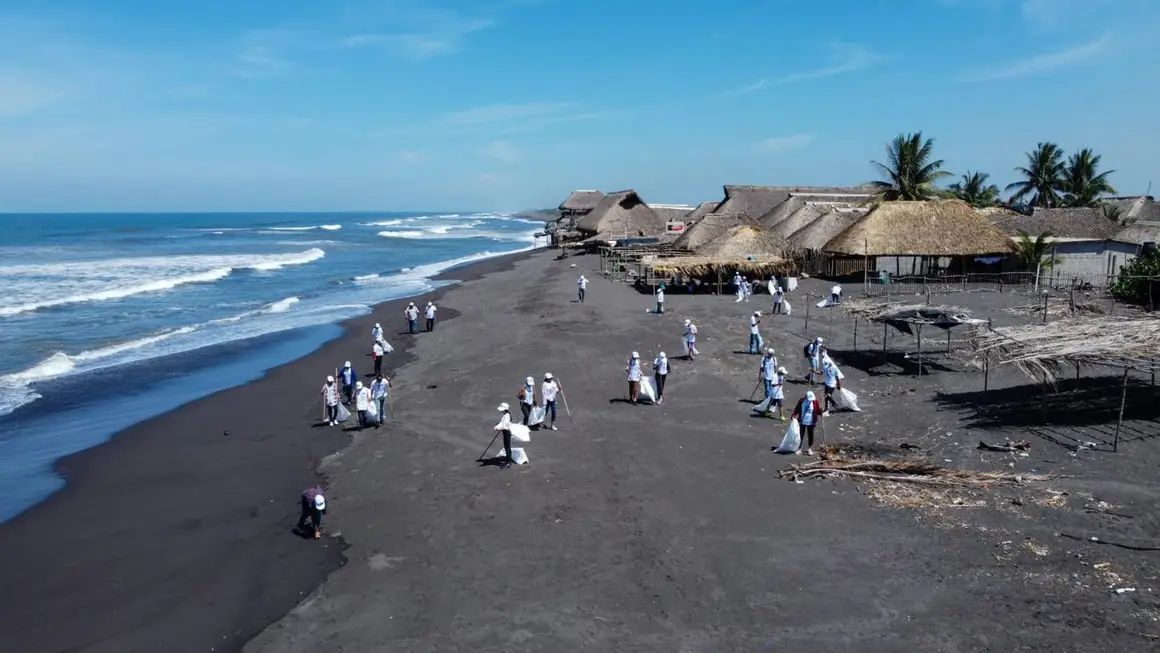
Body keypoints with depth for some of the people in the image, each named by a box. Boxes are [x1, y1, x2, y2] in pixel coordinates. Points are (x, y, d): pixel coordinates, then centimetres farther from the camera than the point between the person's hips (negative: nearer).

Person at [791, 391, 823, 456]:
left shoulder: (814, 402, -10)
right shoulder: (801, 401, -9)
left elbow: (818, 410, -6)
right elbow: (797, 409, 1)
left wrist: (821, 411, -27)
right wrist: (793, 415, -9)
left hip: (811, 422, 0)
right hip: (802, 421, 0)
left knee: (810, 434, 10)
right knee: (801, 434, 10)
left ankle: (809, 448, 25)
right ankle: (799, 448, 24)